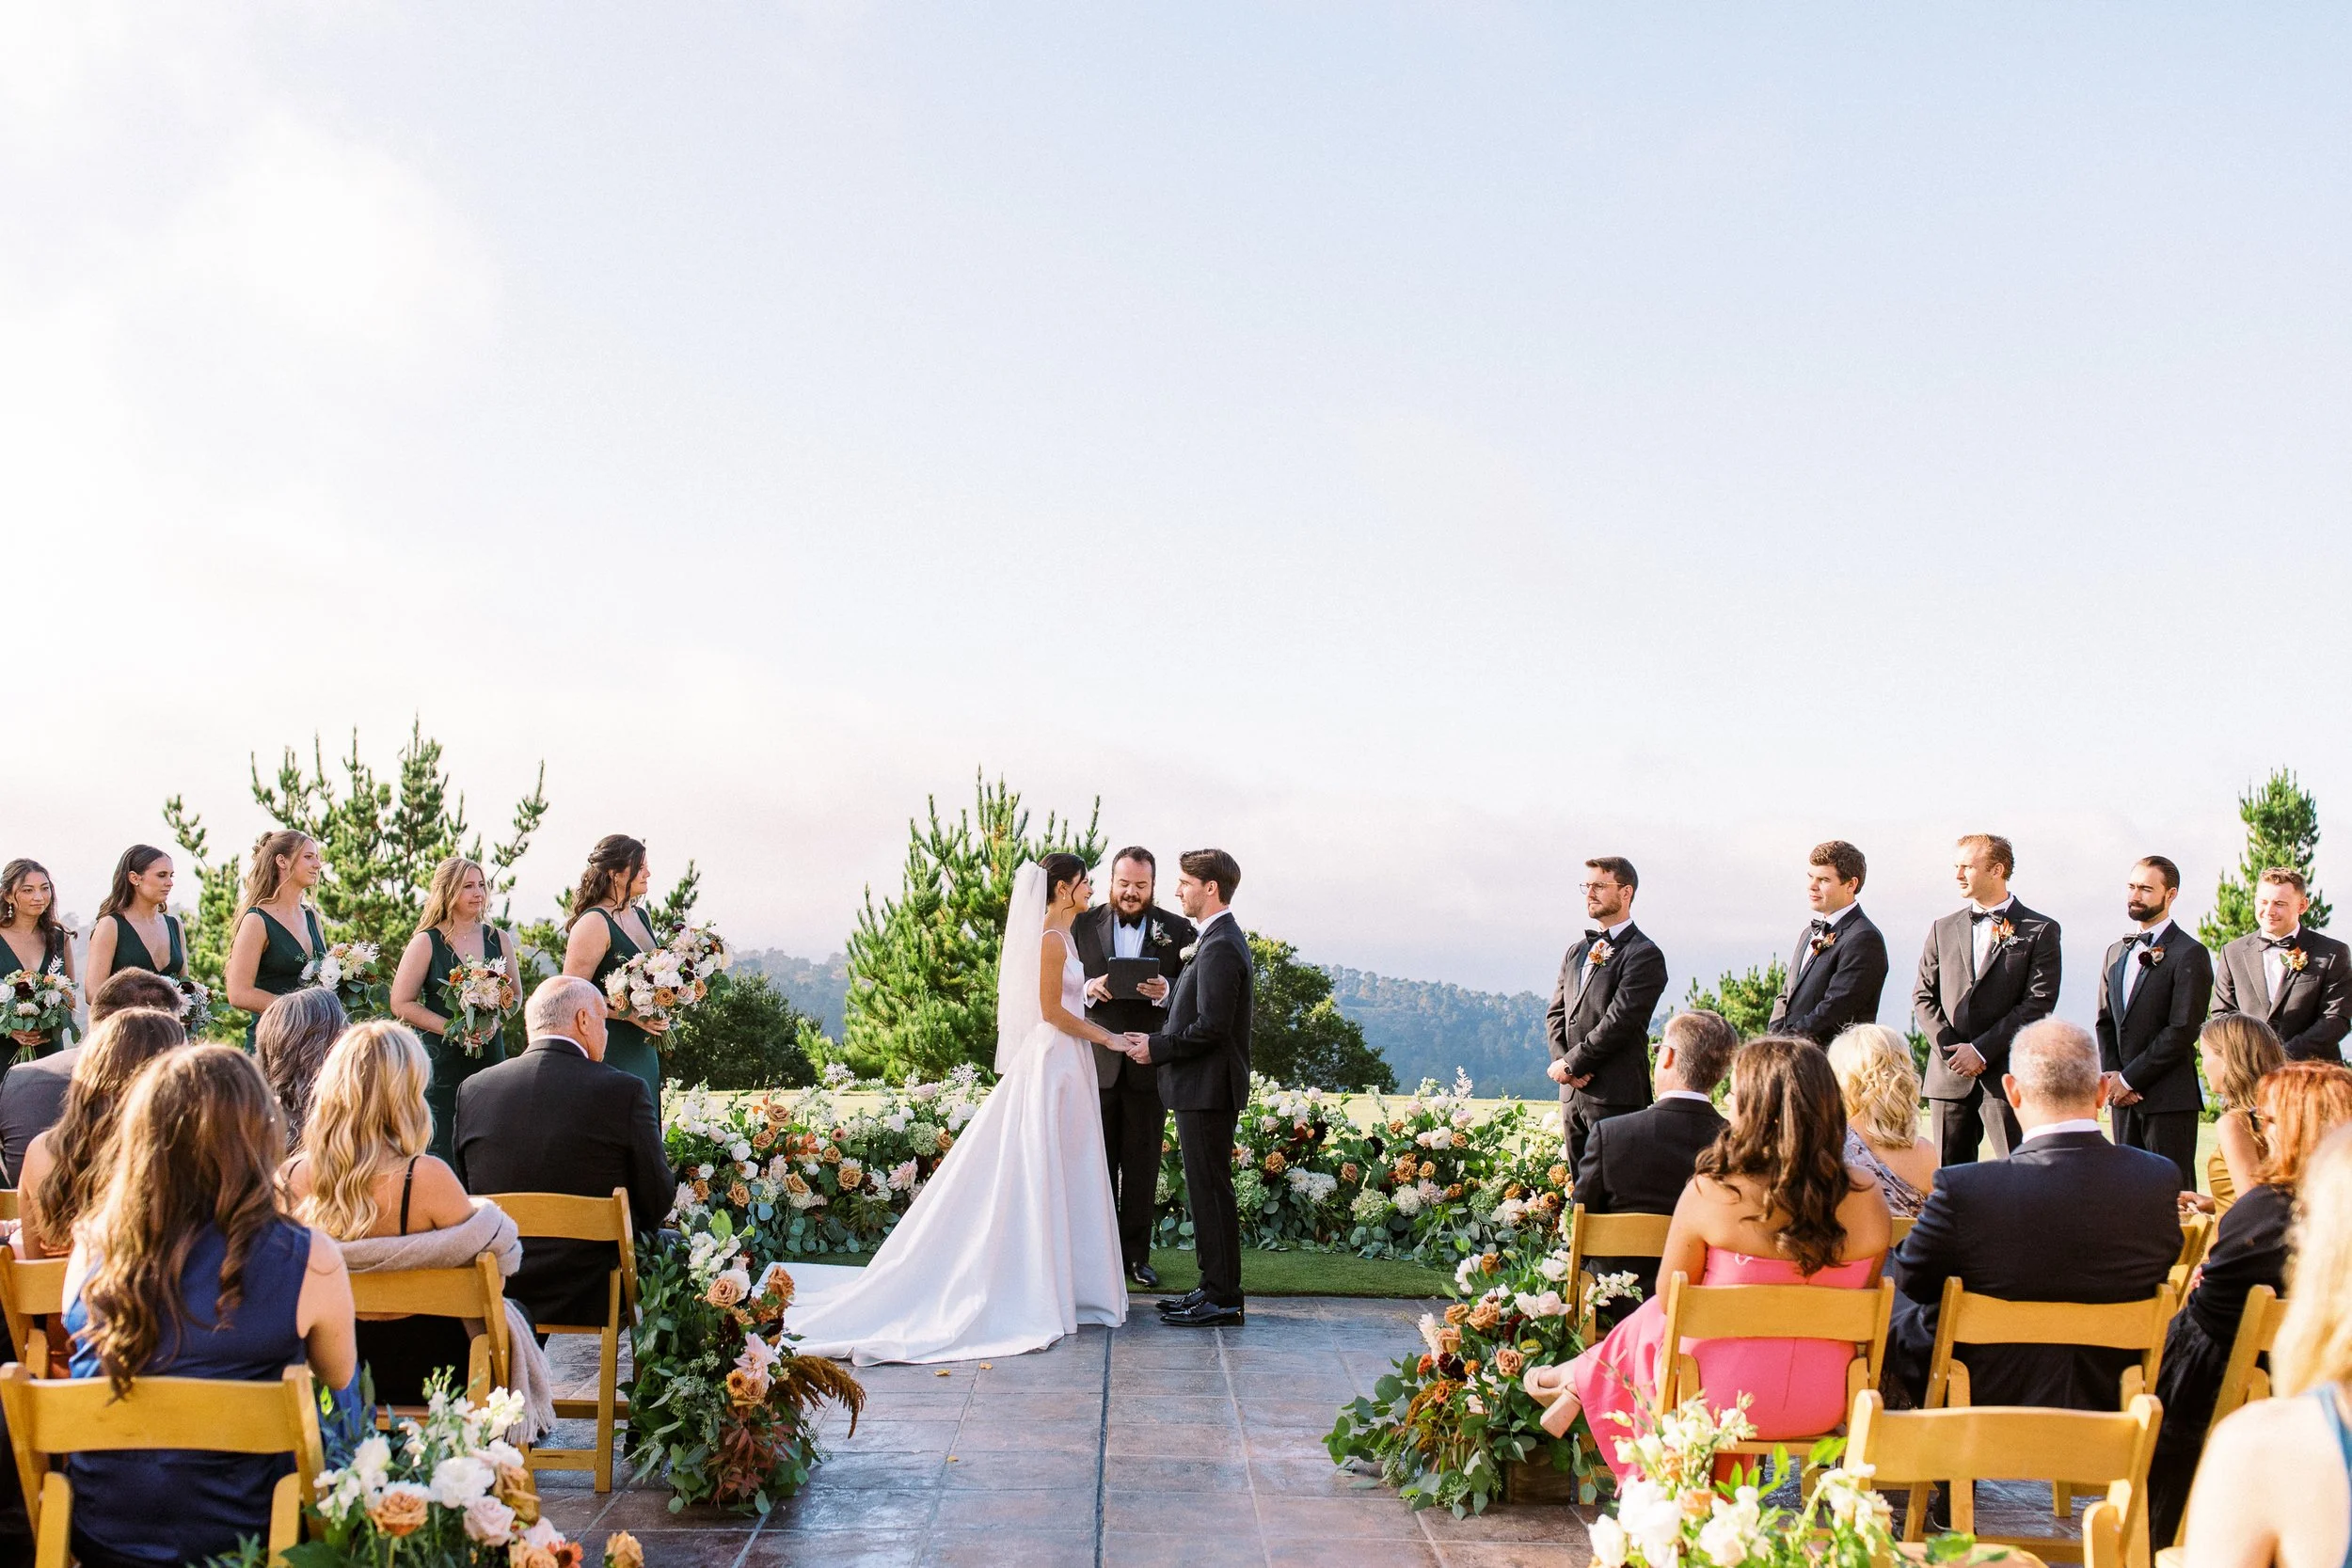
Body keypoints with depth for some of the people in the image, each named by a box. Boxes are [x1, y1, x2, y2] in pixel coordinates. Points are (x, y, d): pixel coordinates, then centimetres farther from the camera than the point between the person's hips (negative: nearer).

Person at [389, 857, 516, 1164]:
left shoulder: (498, 940, 11)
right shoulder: (426, 943, -1)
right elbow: (402, 1004, -3)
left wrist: (495, 1022, -3)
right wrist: (453, 1029, -12)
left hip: (489, 1055, 4)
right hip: (441, 1060, -3)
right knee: (440, 1147, -7)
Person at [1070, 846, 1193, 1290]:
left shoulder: (1178, 930, 2)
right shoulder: (1083, 925, 4)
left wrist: (1166, 991, -21)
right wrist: (1088, 988, -16)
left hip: (1149, 1064, 0)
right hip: (1096, 1060, 0)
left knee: (1142, 1165, 7)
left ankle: (1136, 1253, 17)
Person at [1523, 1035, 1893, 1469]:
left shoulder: (1708, 1194, -19)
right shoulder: (1869, 1201, -11)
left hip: (1723, 1402, -3)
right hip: (1824, 1407, 3)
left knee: (1652, 1318, 28)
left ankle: (1579, 1382, 52)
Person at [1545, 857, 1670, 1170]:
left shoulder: (1644, 955, -7)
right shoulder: (1576, 953, 18)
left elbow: (1619, 1022, -15)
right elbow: (1555, 1013, 15)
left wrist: (1572, 1063, -12)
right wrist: (1562, 1060, -3)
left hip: (1616, 1096, -8)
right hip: (1573, 1093, 8)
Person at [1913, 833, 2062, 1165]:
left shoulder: (2040, 931, 1)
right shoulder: (1943, 929, 15)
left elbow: (2039, 1002, -7)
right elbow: (1923, 996, 12)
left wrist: (1981, 1050, -12)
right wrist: (1949, 1048, -5)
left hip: (2007, 1076, -4)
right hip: (1949, 1076, 4)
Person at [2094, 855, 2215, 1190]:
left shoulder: (2189, 954, -6)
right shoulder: (2116, 953, 18)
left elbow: (2183, 1029, -13)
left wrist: (2129, 1078, -13)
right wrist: (2110, 1074, -1)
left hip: (2169, 1098, -7)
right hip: (2124, 1097, 7)